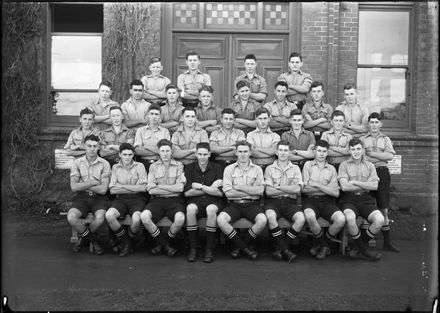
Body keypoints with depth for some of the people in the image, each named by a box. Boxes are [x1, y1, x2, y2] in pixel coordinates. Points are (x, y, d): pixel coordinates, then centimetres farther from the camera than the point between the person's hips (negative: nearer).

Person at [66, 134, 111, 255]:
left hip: (98, 198, -1)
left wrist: (83, 185, -5)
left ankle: (84, 237, 5)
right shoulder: (77, 163, 5)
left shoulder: (104, 164, 0)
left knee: (100, 218, -32)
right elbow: (74, 187, -5)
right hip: (81, 198, 1)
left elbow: (103, 189, -8)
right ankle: (93, 240, -1)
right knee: (71, 218, -28)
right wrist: (94, 182, -8)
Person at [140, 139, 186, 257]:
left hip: (174, 200, -1)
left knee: (180, 219, -32)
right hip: (157, 200, 1)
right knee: (144, 216, -28)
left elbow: (180, 187, -6)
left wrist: (159, 186, -5)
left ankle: (163, 243, 1)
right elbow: (150, 190, -2)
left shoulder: (179, 166, 9)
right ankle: (165, 245, -5)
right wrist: (173, 188, -5)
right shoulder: (153, 166, 11)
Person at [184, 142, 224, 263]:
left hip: (213, 201, 0)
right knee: (190, 208, -34)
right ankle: (193, 248, -20)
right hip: (195, 201, 1)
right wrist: (210, 188, -7)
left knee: (211, 209, -36)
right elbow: (187, 192, -4)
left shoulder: (217, 168, 6)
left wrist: (200, 186, -9)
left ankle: (209, 249, -21)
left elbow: (220, 193, -4)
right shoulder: (189, 168, 7)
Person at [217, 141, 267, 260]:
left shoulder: (257, 169, 11)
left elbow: (260, 190, -4)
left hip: (252, 204, 0)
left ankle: (239, 246, -5)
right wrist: (251, 191, -4)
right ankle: (245, 248, -10)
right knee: (220, 220, -29)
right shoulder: (229, 169, 9)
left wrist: (239, 187, -7)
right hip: (234, 204, 0)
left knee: (263, 220, -30)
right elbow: (228, 192, -5)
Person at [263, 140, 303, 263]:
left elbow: (297, 189, -3)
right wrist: (289, 189, -3)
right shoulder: (269, 168, 10)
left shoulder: (295, 168, 13)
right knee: (270, 216, -35)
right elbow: (268, 191, -2)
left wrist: (278, 186, -5)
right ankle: (285, 249, -19)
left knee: (301, 219, -29)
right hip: (273, 201, -1)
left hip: (289, 201, 1)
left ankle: (280, 248, -12)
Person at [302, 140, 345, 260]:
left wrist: (317, 185, -6)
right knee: (309, 216, -37)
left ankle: (319, 243, 0)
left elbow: (336, 193, 3)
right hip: (310, 200, -2)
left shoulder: (332, 169, 17)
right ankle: (324, 245, -8)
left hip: (327, 200, 2)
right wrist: (326, 188, -2)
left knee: (341, 219, -28)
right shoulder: (308, 165, 13)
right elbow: (304, 188, -1)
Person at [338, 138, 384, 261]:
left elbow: (374, 186, -1)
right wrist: (366, 186, -2)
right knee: (350, 218, -37)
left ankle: (359, 247, -1)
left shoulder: (370, 165, 15)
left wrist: (354, 182, -6)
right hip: (349, 199, -2)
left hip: (366, 199, 3)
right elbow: (344, 186, -7)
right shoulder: (344, 165, 8)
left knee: (379, 220, -27)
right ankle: (364, 250, -11)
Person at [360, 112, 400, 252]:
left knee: (384, 209, 1)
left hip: (382, 173, 1)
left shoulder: (386, 139, 13)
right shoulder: (362, 139, 11)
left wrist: (370, 153, -7)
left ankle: (387, 241, 6)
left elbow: (390, 155, -3)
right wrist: (381, 157, -8)